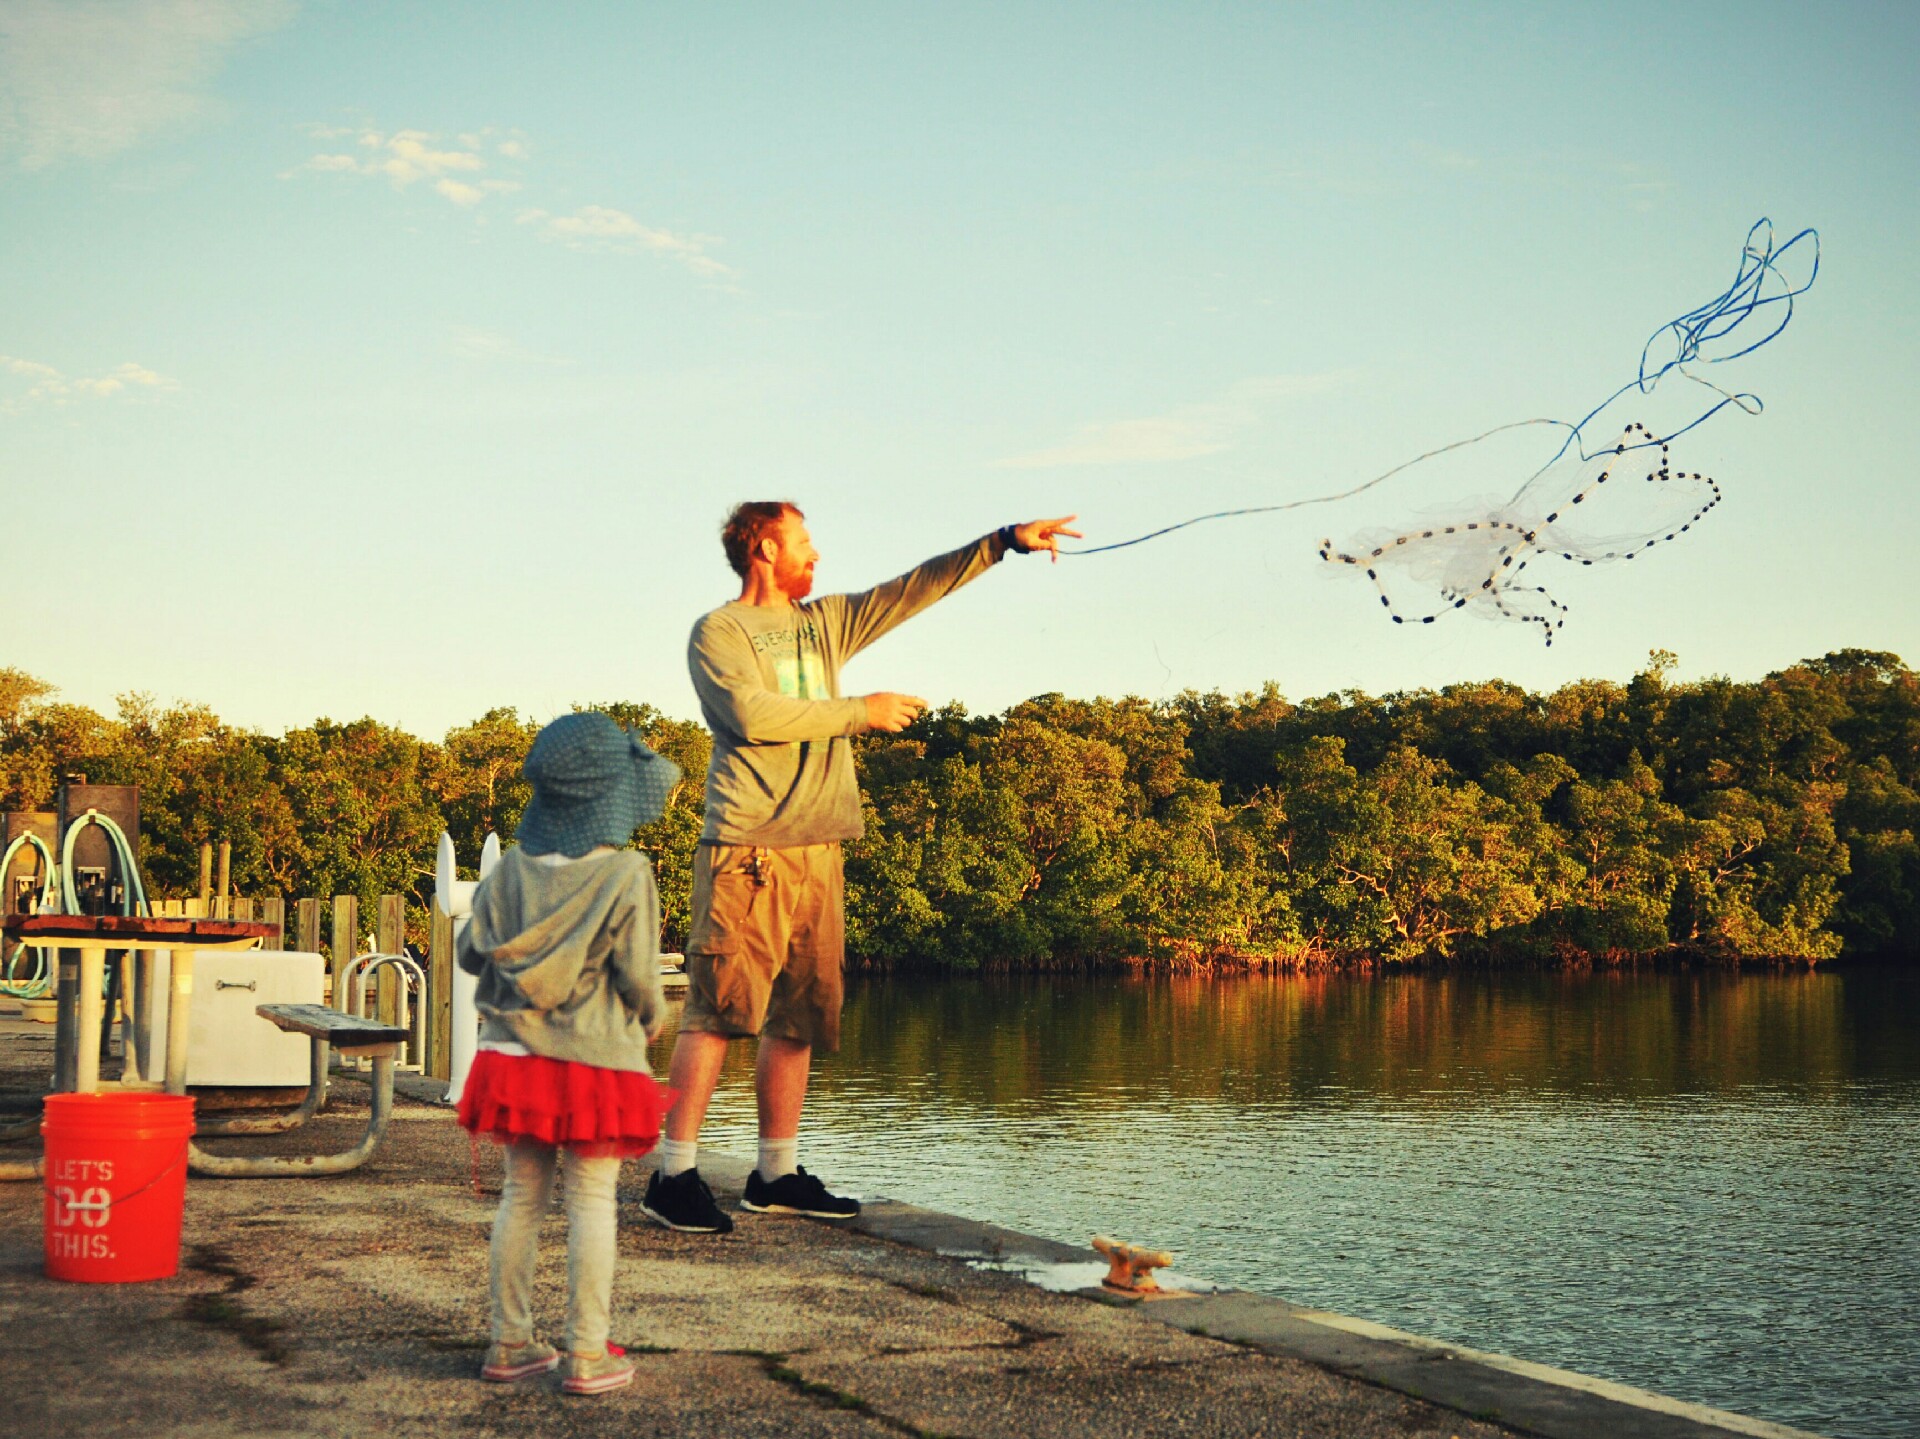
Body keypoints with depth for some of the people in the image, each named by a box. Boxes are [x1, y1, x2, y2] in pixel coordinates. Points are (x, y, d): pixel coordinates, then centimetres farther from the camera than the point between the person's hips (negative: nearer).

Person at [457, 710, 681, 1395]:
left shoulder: (513, 867, 1)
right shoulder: (626, 873, -12)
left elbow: (471, 951, 5)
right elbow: (637, 974, -12)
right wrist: (651, 1018, 8)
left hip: (516, 1053, 5)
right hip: (597, 1057, -4)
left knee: (522, 1195, 13)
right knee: (592, 1201, 2)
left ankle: (510, 1343, 19)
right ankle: (586, 1355, 3)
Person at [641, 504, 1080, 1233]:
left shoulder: (825, 622, 19)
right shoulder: (717, 633, -1)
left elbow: (913, 588, 20)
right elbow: (751, 714, -15)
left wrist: (1006, 541, 16)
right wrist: (859, 713, -8)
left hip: (816, 851, 7)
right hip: (746, 851, -7)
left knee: (799, 1016, 8)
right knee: (718, 1010, -9)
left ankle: (776, 1173, 16)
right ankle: (674, 1174, -6)